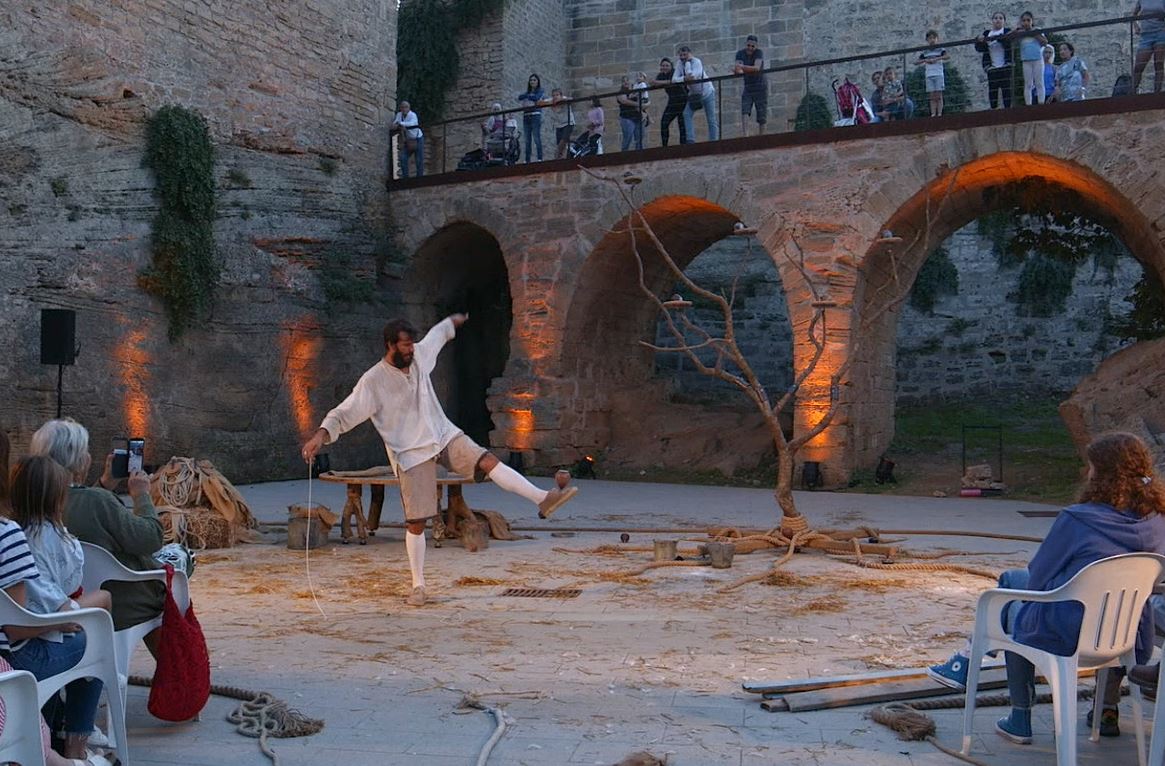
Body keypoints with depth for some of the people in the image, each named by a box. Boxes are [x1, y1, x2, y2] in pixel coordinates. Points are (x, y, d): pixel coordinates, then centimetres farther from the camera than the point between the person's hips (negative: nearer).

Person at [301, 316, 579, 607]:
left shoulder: (419, 355, 2)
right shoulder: (373, 381, -14)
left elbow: (437, 334, 23)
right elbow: (344, 413, -20)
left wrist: (453, 321, 41)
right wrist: (321, 435, -37)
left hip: (444, 436, 4)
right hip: (411, 453, -4)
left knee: (488, 461, -20)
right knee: (416, 522, -2)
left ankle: (543, 499, -28)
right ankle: (418, 585, 9)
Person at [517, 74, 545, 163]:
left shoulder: (540, 91, 6)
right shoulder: (528, 92, 20)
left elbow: (536, 98, -14)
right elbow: (519, 97, 2)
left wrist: (527, 96, -1)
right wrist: (528, 95, -13)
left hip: (535, 115, -6)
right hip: (526, 116, 6)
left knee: (536, 138, -12)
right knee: (527, 139, 4)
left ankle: (540, 158, -14)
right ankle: (527, 160, 4)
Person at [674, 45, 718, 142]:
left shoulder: (696, 62, -22)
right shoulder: (681, 63, -5)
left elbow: (692, 76, -37)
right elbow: (674, 79, -13)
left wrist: (688, 62, -28)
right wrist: (684, 78, -31)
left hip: (707, 93, -5)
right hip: (694, 94, 5)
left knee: (711, 120, -4)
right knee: (686, 114, -13)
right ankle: (691, 140, -15)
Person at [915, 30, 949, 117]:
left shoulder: (940, 50, 4)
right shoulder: (925, 52, 12)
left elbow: (948, 56, -13)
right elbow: (916, 63, 7)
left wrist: (936, 59, -22)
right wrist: (925, 60, -10)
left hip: (939, 75, -3)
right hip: (929, 76, 3)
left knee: (938, 96, -5)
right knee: (932, 97, 0)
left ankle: (939, 113, -8)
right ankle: (933, 114, -4)